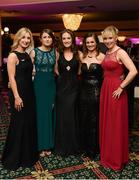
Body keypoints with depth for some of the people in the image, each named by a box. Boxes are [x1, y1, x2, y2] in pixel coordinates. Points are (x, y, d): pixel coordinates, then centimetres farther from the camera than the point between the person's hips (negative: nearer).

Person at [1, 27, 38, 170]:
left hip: (29, 93, 8)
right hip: (19, 94, -8)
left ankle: (28, 154, 34)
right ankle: (13, 158, 22)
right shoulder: (13, 55, -11)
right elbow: (11, 78, -16)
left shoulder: (27, 55, 12)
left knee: (29, 123, 16)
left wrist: (30, 92, 11)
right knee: (18, 124, 2)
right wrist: (16, 97, -21)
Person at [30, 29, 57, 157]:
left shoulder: (54, 52, 6)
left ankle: (48, 144, 24)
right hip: (39, 84, -3)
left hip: (51, 84, 4)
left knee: (50, 113, 9)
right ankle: (40, 145, 18)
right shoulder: (34, 52, -4)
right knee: (40, 113, 3)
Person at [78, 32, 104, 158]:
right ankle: (84, 145, 30)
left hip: (96, 91, -4)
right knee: (83, 119, 11)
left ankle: (93, 149, 22)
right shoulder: (82, 56, 7)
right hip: (84, 90, 4)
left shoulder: (101, 56, -6)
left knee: (94, 120, 5)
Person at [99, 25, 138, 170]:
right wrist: (105, 86, 6)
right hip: (105, 89, 8)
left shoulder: (120, 52, -12)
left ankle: (117, 159, 21)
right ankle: (107, 154, 33)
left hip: (116, 91, -8)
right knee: (106, 123, 15)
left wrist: (121, 87, -19)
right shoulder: (107, 53, 13)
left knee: (116, 125, 3)